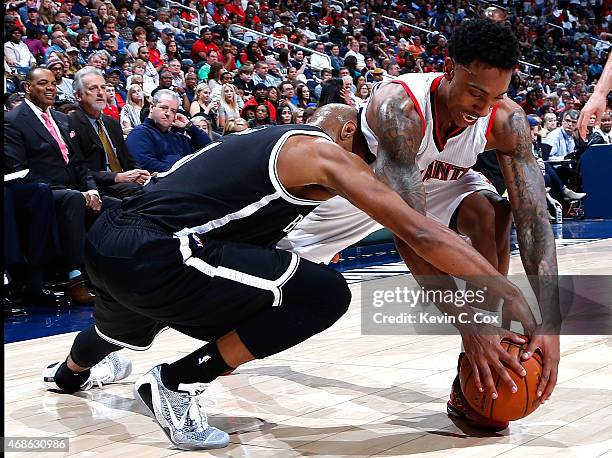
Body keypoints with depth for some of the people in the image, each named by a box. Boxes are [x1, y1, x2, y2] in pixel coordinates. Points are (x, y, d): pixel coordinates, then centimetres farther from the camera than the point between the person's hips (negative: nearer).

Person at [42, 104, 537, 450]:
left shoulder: (264, 141, 23)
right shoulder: (323, 150, -2)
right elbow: (418, 232, -10)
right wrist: (507, 290, -10)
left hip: (106, 240, 10)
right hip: (153, 256, -10)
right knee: (326, 295, -9)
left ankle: (69, 372, 77)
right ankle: (174, 385, 0)